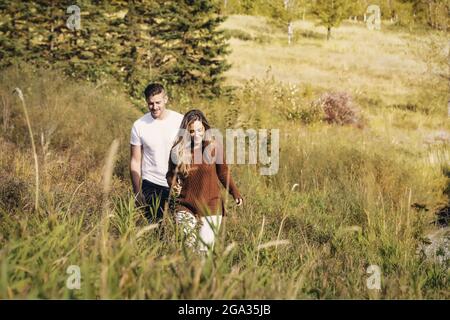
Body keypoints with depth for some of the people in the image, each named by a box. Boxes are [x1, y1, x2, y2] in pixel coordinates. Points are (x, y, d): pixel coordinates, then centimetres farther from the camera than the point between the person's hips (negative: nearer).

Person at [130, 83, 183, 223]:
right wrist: (137, 193, -3)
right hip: (151, 185, 0)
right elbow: (135, 161, 2)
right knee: (153, 223, 3)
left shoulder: (181, 121, -4)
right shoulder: (139, 126, -2)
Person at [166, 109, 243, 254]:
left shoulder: (214, 147, -6)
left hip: (211, 206, 0)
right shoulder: (178, 150, -4)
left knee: (204, 249, 3)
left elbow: (223, 172, 6)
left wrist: (235, 192, -5)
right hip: (185, 206, 0)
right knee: (187, 246, -6)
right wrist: (173, 185, -12)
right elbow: (171, 174, 9)